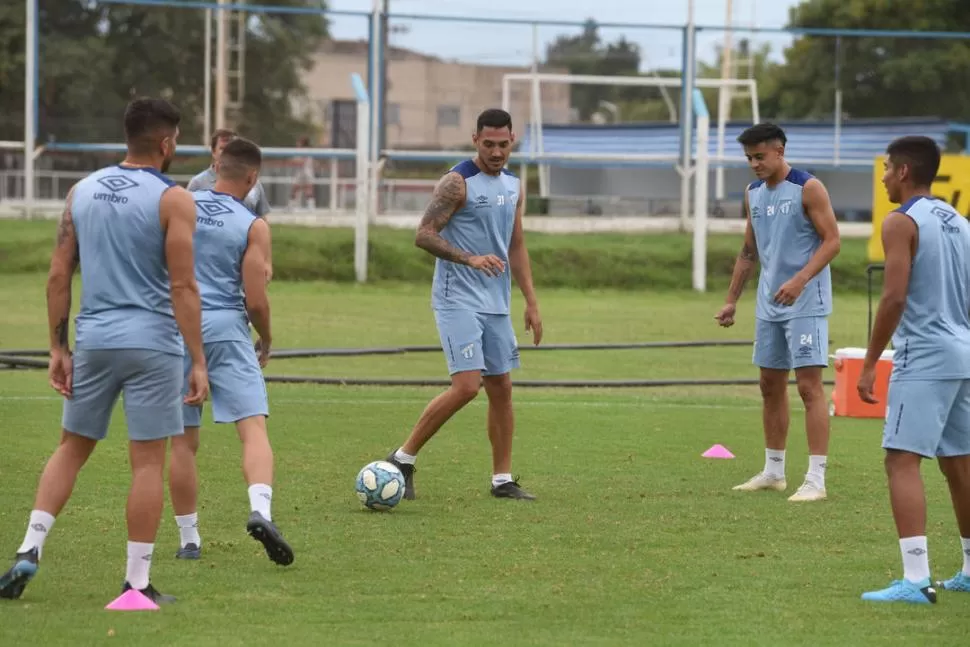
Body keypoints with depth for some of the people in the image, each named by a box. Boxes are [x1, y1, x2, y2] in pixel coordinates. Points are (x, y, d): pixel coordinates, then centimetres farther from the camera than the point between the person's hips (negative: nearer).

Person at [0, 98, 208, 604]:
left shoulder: (82, 192, 8)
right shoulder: (173, 200, -7)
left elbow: (59, 276, 6)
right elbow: (183, 287, -12)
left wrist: (58, 348, 11)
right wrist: (198, 363, -9)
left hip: (93, 341, 5)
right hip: (152, 343, -5)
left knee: (72, 447, 17)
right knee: (148, 462, 2)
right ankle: (137, 581, 2)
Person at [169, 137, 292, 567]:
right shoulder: (253, 227, -2)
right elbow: (255, 301, -5)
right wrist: (266, 341, 13)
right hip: (225, 328, -3)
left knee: (182, 441, 10)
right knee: (253, 427, -8)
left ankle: (189, 539, 14)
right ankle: (260, 511, -32)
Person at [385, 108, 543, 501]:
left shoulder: (513, 187, 13)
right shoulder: (458, 182, -10)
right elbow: (424, 235, -15)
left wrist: (531, 302, 15)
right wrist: (470, 259, -28)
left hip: (496, 304, 8)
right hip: (458, 301, -8)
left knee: (501, 388, 8)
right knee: (467, 386, -17)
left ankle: (502, 480, 15)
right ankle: (403, 460, -5)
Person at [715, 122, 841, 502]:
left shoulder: (808, 189, -11)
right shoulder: (753, 194, 11)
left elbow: (832, 241, -16)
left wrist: (800, 280, -27)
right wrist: (732, 300, 15)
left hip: (805, 304, -8)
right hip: (769, 306, 8)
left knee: (809, 385, -12)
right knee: (771, 385, 13)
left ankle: (816, 479, -13)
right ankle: (773, 471, 24)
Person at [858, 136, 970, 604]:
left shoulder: (902, 222, -10)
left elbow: (894, 297, -18)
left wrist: (870, 363, -14)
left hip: (923, 359, -9)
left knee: (902, 461, -13)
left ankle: (916, 578, -24)